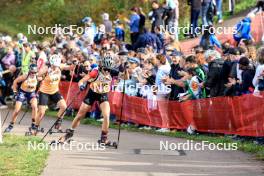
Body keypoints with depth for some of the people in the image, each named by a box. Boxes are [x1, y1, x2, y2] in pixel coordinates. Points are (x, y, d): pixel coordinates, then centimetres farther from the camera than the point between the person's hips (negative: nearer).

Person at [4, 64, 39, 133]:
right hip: (22, 92, -2)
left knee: (34, 106, -24)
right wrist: (15, 91, -9)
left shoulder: (37, 77, -18)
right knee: (17, 110, -7)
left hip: (32, 93, 2)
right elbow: (15, 81, -11)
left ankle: (33, 124, -11)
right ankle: (11, 125, 12)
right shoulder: (25, 77, -26)